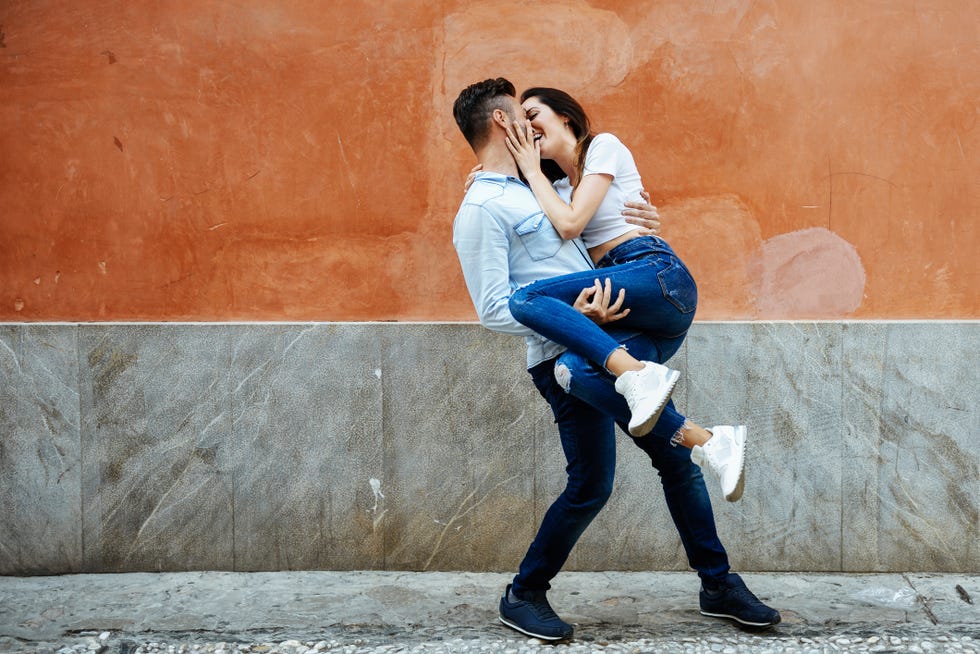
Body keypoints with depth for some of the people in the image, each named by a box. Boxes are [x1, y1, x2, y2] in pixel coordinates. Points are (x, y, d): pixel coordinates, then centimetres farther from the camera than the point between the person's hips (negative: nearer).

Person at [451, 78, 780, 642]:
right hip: (566, 357, -9)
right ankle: (524, 595, 13)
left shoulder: (529, 189, 18)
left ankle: (719, 584, 20)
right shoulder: (481, 210, -10)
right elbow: (494, 311, -16)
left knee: (677, 460, 9)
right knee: (591, 484, -6)